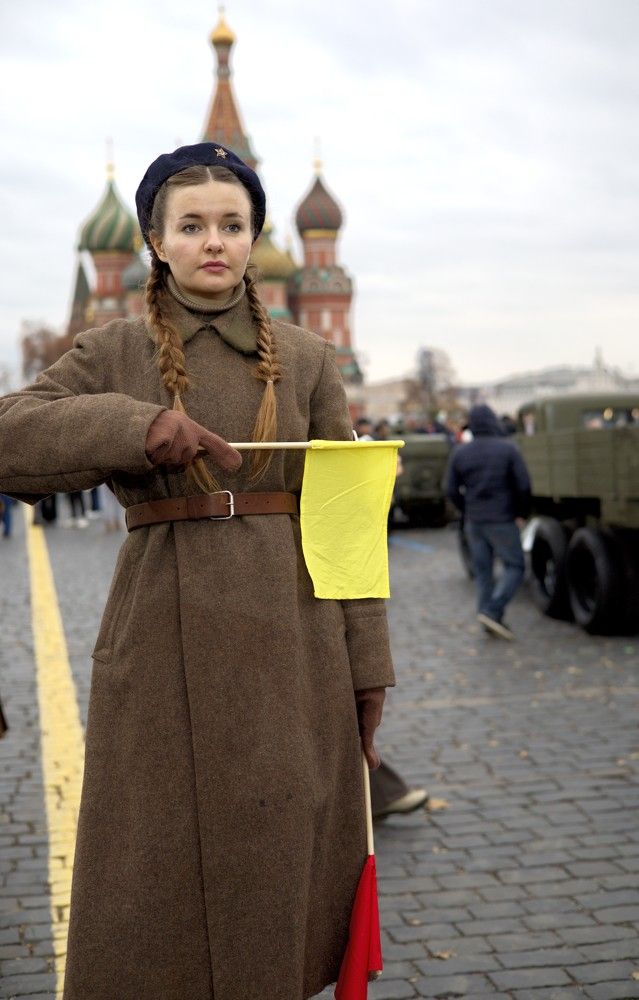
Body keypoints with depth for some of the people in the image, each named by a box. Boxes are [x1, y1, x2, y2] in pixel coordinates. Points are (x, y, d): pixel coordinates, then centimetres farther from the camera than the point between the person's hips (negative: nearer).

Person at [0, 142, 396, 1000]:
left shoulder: (307, 359, 9)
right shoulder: (110, 355, 7)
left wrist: (367, 665, 2)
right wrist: (137, 427, -22)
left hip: (293, 644, 1)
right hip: (164, 645, -1)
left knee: (286, 870, 9)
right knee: (156, 883, 5)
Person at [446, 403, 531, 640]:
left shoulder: (459, 453, 3)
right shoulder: (508, 449, -8)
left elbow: (452, 490, 5)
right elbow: (523, 486, -9)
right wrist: (521, 511, 6)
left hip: (474, 521, 5)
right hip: (502, 520, -4)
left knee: (483, 570, 12)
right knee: (514, 566, 3)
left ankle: (488, 617, 13)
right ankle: (492, 611, -12)